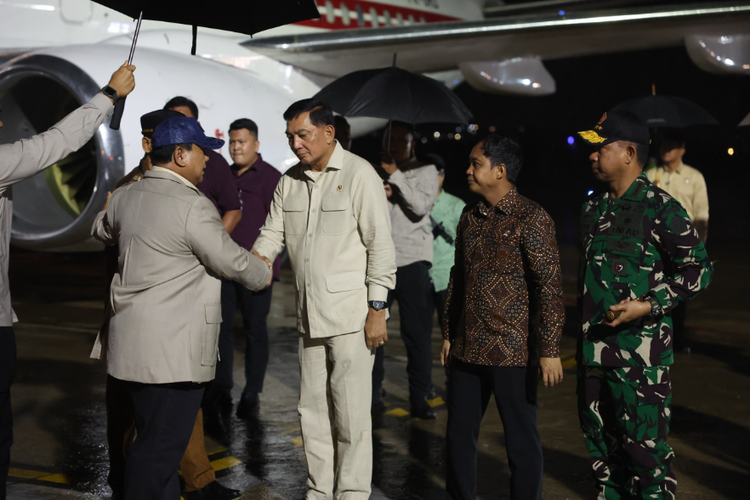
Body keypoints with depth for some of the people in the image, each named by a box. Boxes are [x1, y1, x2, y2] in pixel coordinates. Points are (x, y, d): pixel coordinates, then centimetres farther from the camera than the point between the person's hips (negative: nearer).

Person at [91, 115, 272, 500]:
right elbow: (232, 262, -10)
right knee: (160, 446, -3)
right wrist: (263, 274, 10)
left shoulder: (125, 196, 9)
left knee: (156, 439, 18)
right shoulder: (192, 206, -16)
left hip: (135, 336, 9)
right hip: (172, 348, -9)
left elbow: (101, 229, 30)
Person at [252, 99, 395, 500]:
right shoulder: (290, 180, 10)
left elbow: (380, 246, -10)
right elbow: (273, 233, 13)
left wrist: (377, 309, -13)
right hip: (309, 316, 6)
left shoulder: (359, 174, -9)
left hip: (350, 315, -6)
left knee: (351, 412, -1)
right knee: (312, 410, 13)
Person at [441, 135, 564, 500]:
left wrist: (550, 350, -16)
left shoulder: (531, 218, -10)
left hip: (512, 352, -6)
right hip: (467, 348, 7)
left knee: (521, 440, 4)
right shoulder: (470, 218, 11)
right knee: (458, 435, 13)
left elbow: (550, 285, -13)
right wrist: (448, 334, 18)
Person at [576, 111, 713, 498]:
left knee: (644, 448, -4)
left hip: (640, 353, -7)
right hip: (593, 348, 7)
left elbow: (699, 269, -10)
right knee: (601, 445, 15)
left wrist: (648, 306, -18)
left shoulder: (660, 208, -9)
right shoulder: (593, 209, 12)